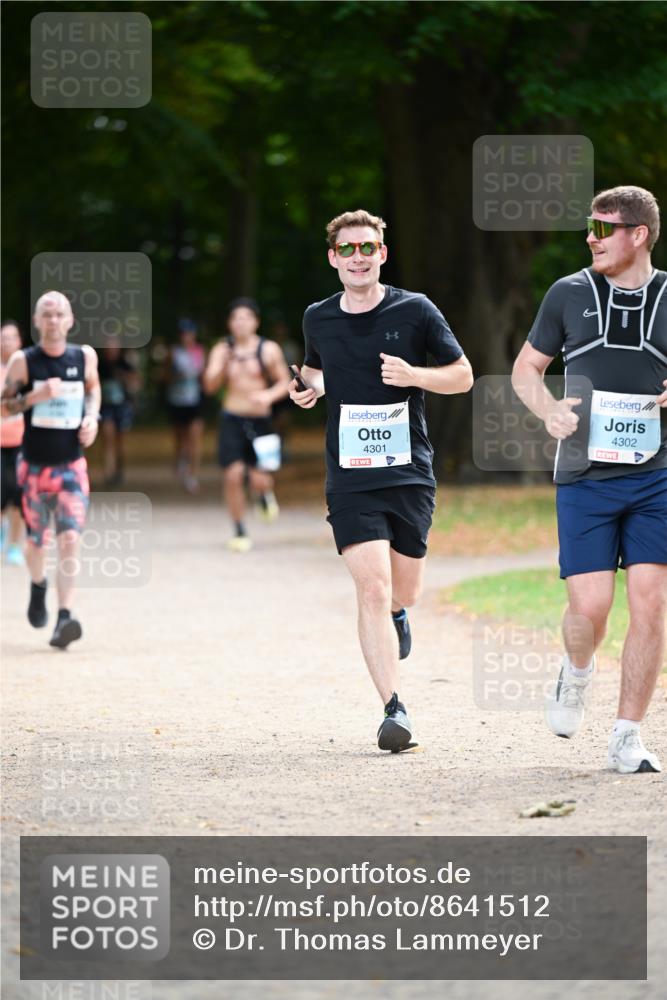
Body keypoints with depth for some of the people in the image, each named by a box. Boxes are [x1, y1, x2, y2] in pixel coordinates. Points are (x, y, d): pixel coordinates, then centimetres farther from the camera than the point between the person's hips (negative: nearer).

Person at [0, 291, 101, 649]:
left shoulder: (84, 357, 0)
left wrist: (92, 417, 1)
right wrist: (35, 396, -21)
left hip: (71, 465, 1)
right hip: (34, 466, -1)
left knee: (70, 539, -15)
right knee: (35, 539, 12)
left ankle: (64, 617, -19)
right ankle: (38, 586, 46)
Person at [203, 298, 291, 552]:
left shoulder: (269, 350, -2)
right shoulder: (222, 350, 1)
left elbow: (285, 382, 3)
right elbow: (210, 385, -5)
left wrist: (269, 395, -17)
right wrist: (222, 365, -23)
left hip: (260, 419, -1)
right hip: (232, 419, 1)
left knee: (259, 480, -7)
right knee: (233, 475, -8)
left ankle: (265, 493, 33)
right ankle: (240, 532, 8)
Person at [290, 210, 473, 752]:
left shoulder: (415, 311, -2)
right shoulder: (318, 319, 5)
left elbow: (463, 375, 3)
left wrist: (414, 375, -15)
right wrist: (310, 386, 2)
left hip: (411, 473, 0)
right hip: (350, 478, 0)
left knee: (403, 591, 11)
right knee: (372, 589, -15)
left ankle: (397, 613, 50)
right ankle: (394, 709, -15)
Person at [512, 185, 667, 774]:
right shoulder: (570, 294, 5)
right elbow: (526, 369, 14)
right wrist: (548, 409, -6)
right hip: (586, 477, 0)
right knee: (590, 605, -9)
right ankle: (577, 671, 26)